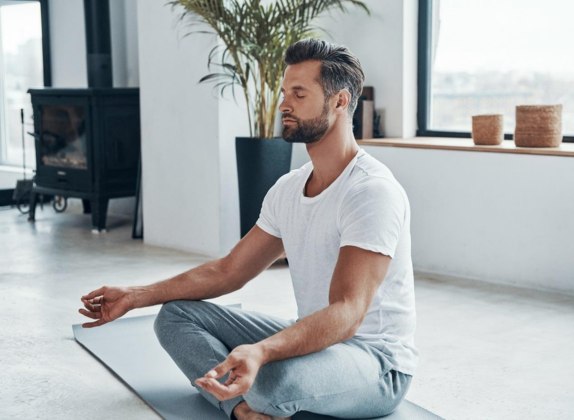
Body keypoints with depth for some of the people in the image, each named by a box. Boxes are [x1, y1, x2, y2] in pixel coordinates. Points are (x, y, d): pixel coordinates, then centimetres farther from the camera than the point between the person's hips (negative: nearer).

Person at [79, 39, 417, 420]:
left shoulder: (373, 191, -22)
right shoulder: (288, 189, 7)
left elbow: (346, 313, -31)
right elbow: (229, 271, 11)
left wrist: (260, 352, -48)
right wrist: (135, 296, 5)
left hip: (377, 363, -9)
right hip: (315, 340, 9)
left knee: (275, 376, -41)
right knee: (176, 314, 2)